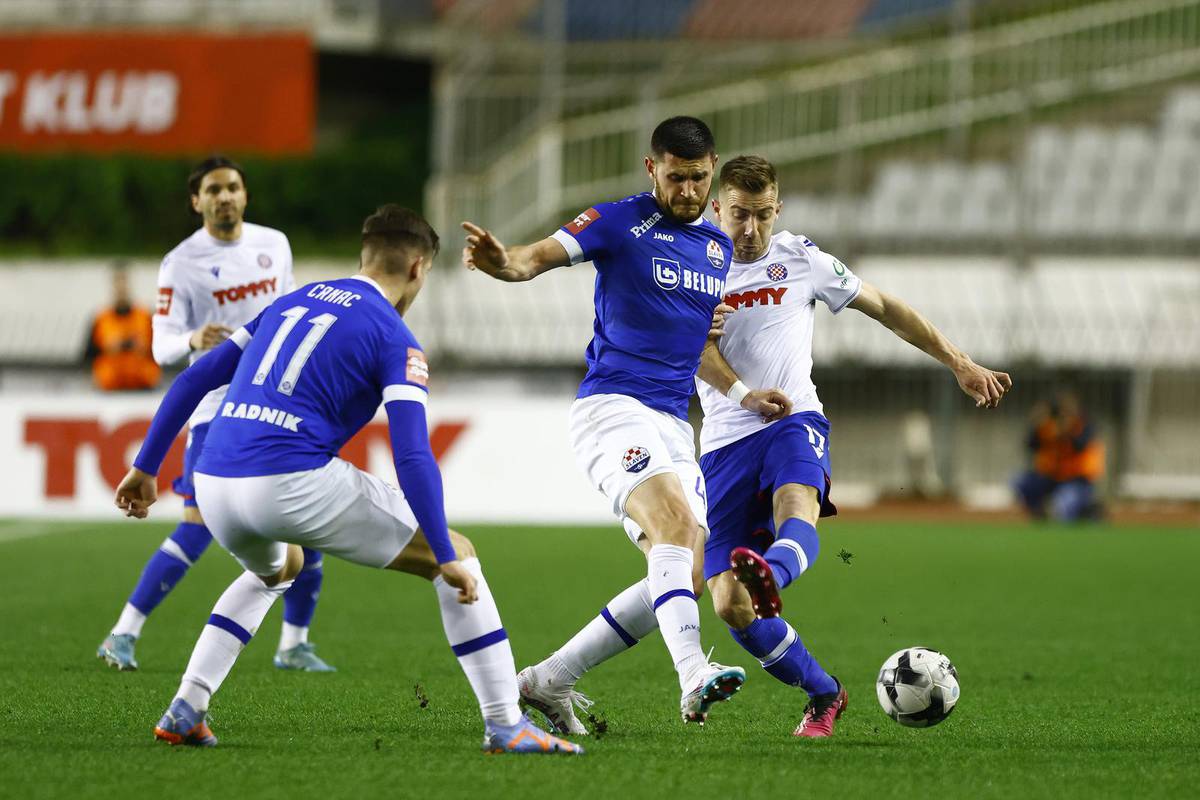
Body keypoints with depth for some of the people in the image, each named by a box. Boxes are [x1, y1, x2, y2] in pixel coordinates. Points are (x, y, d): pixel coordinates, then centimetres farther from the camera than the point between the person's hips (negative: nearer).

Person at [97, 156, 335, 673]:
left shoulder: (274, 244, 8)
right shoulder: (181, 264, -6)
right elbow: (162, 345, -11)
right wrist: (192, 341, -31)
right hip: (217, 409, -5)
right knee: (197, 527, -14)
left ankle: (294, 644, 15)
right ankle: (123, 634, -7)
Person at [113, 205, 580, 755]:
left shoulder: (292, 303, 22)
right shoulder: (395, 338, 2)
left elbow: (193, 380, 21)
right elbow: (412, 457, -10)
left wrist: (146, 467, 27)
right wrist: (447, 559, -8)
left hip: (214, 483, 7)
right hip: (295, 483, -7)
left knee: (277, 568, 40)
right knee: (457, 555, 9)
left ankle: (184, 713, 25)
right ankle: (506, 726, 2)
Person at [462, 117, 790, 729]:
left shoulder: (720, 248, 16)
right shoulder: (620, 222, -3)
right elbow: (541, 256, -16)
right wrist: (503, 261, -39)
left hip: (672, 426, 7)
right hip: (611, 406, -7)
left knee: (686, 579, 1)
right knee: (676, 521, -30)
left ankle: (549, 680, 11)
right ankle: (693, 675, -44)